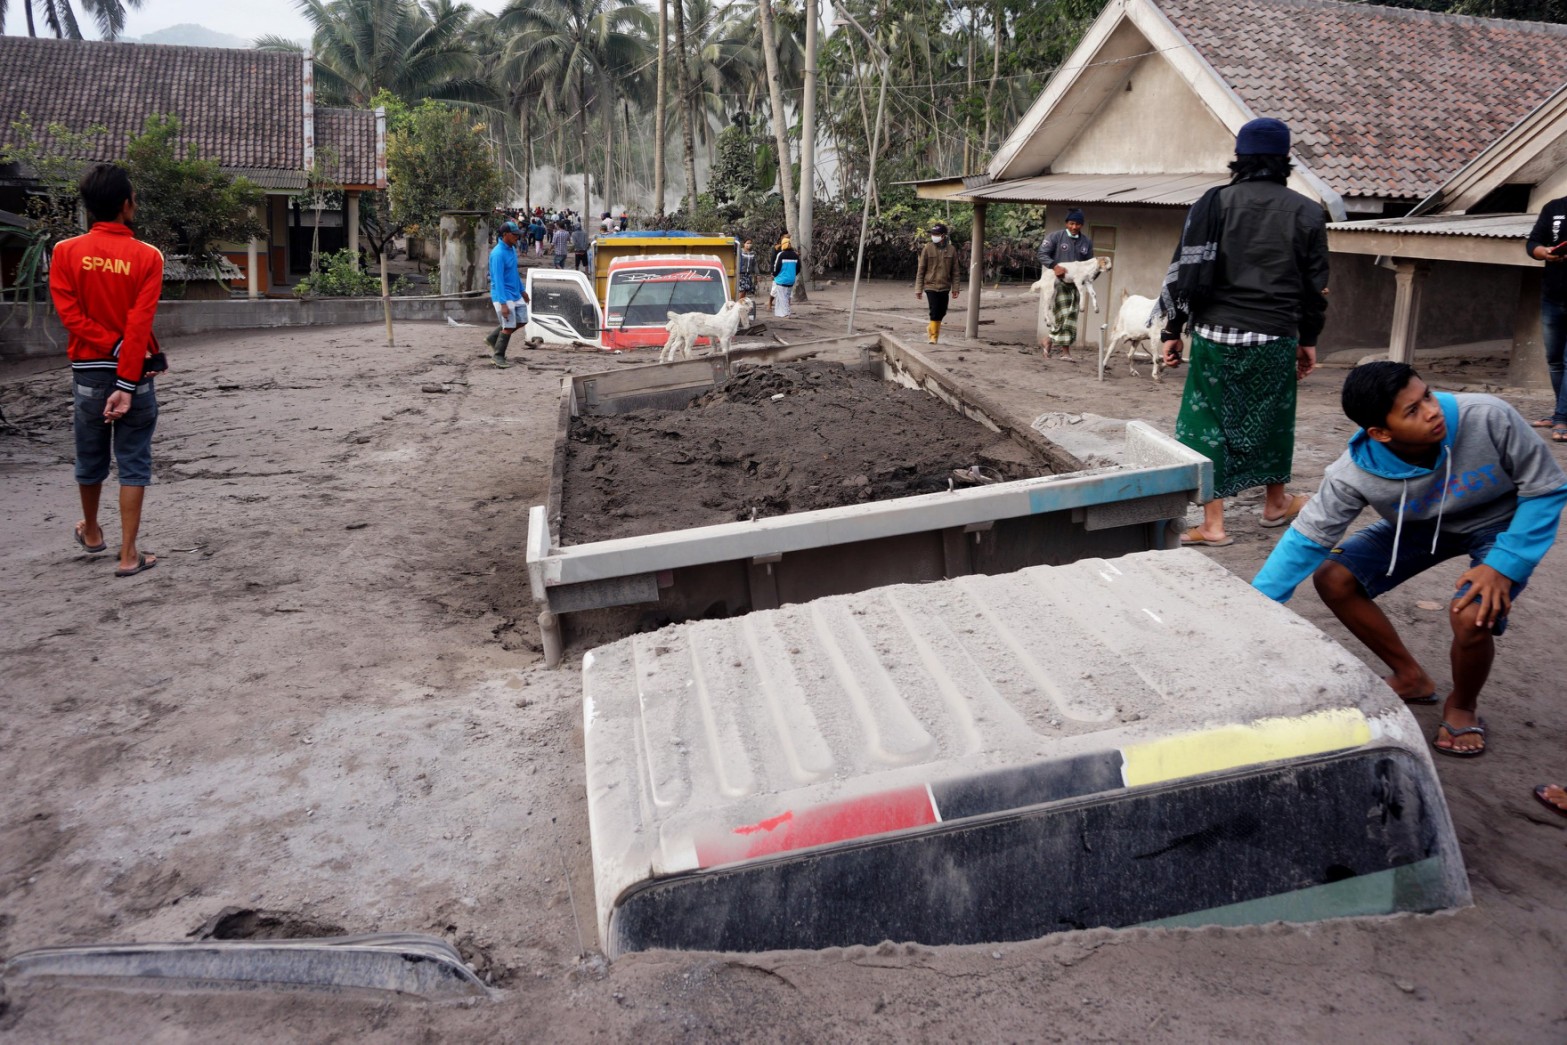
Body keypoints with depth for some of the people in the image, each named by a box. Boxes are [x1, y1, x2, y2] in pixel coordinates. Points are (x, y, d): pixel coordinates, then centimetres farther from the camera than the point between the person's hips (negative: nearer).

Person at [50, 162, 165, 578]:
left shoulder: (66, 252, -1)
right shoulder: (147, 256, -8)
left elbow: (71, 316, -10)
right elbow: (139, 324, -15)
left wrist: (113, 348, -8)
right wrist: (127, 383, -17)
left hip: (88, 372, 3)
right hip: (136, 373, -2)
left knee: (90, 459, 18)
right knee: (133, 464, 3)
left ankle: (91, 533, 40)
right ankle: (129, 555, 3)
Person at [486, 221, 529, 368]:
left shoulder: (512, 249, 7)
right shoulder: (498, 254, -21)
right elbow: (498, 280, -24)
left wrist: (522, 290, 24)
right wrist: (503, 304, -27)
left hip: (516, 295, 9)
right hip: (504, 296, -9)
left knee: (521, 321, 13)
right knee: (509, 326, -4)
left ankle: (492, 339, 26)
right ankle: (498, 356, 13)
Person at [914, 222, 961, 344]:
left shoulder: (951, 249, 1)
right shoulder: (927, 248, -4)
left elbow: (954, 271, 6)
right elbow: (921, 269, -1)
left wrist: (955, 288, 1)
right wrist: (918, 289, -3)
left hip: (945, 287, 3)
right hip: (930, 286, -3)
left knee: (942, 312, 9)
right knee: (934, 312, -8)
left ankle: (931, 327, 35)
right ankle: (933, 336, 6)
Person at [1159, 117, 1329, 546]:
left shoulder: (1215, 202, -3)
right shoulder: (1307, 212, 5)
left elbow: (1186, 272, -6)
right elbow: (1315, 284, 9)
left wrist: (1173, 330, 2)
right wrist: (1308, 339, 20)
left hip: (1216, 334, -2)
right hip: (1276, 337, 2)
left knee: (1210, 421, 5)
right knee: (1272, 418, 19)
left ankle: (1213, 524, 4)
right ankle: (1275, 503, 39)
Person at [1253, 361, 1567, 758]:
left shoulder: (1488, 419, -34)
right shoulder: (1355, 474, -29)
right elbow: (1308, 537, -20)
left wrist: (1505, 565, -28)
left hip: (1503, 523, -3)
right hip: (1423, 525, 3)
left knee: (1473, 617, -29)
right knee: (1332, 579, -7)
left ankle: (1461, 707, 6)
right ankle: (1411, 676, 15)